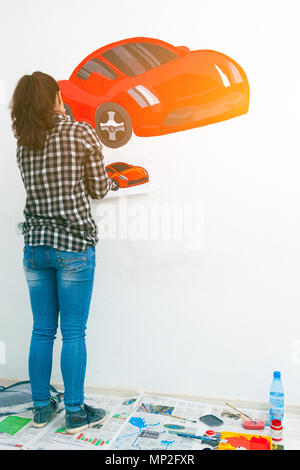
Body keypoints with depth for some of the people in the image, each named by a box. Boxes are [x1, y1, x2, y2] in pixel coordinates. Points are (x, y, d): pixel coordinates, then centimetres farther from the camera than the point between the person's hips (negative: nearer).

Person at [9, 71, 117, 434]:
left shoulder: (23, 143, 8)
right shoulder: (82, 133, -5)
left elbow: (46, 187, 12)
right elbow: (98, 189, -2)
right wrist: (112, 182, 20)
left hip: (34, 245, 5)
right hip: (73, 245, -5)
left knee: (42, 330, 14)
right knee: (73, 333, 4)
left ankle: (41, 407, 28)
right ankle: (75, 413, 18)